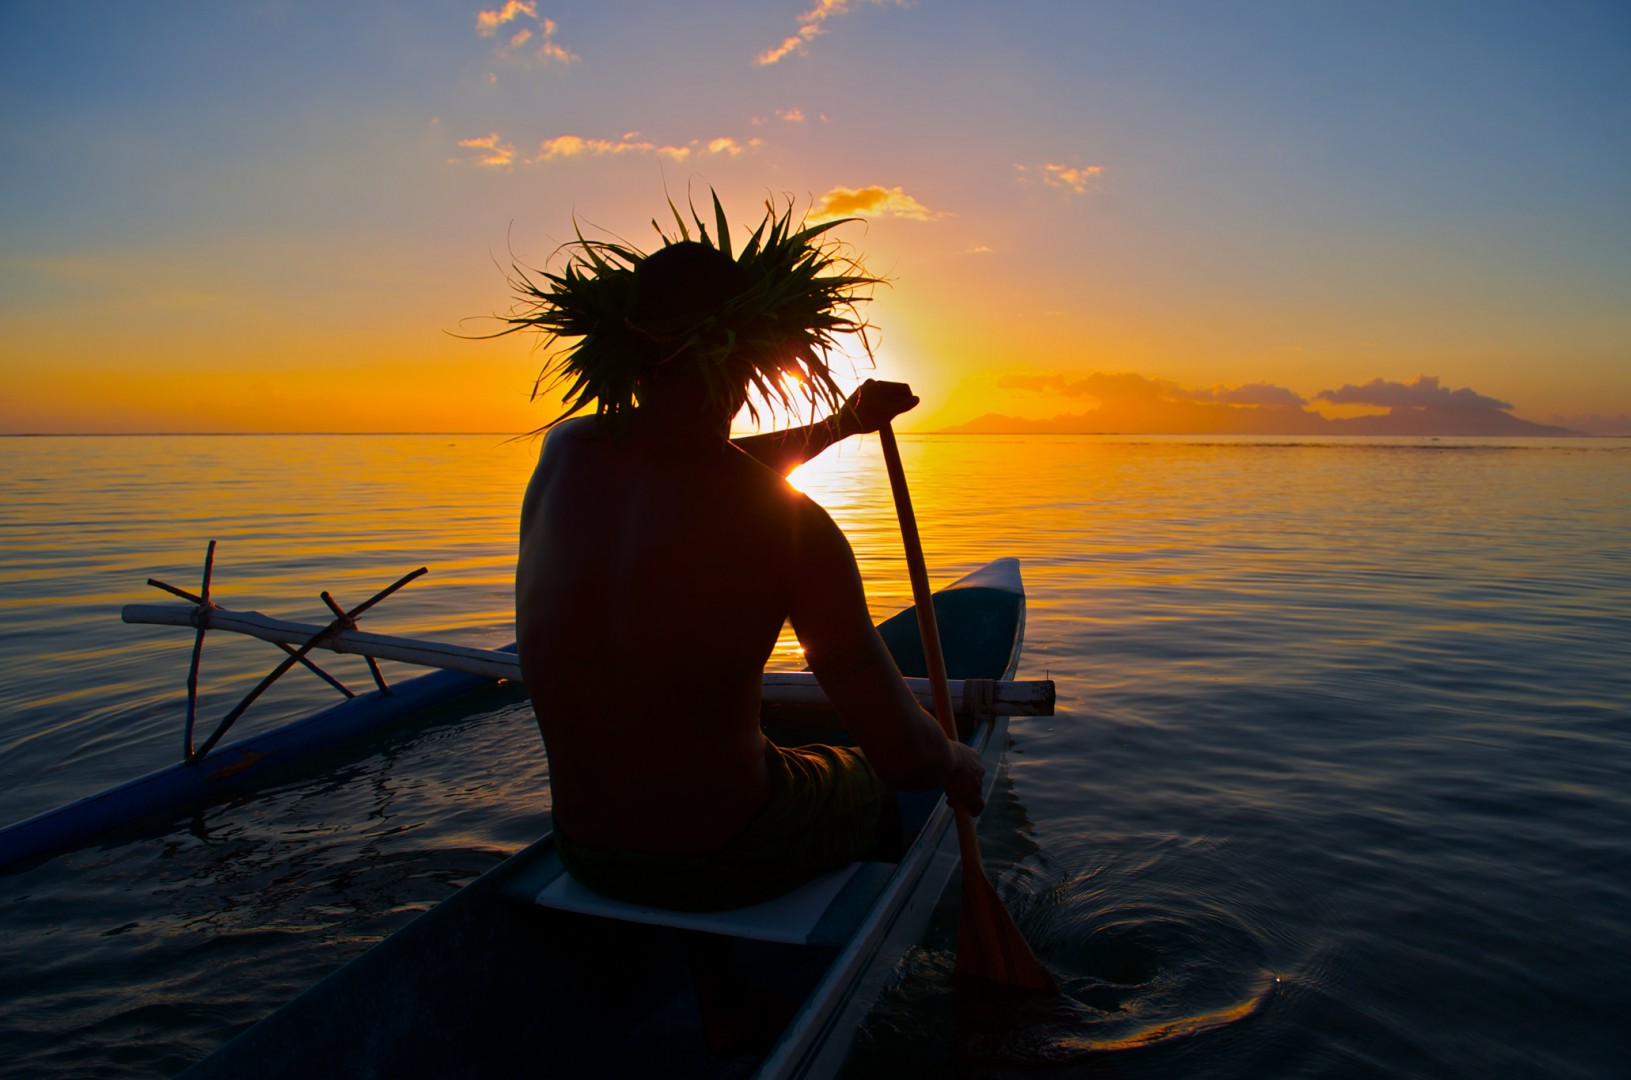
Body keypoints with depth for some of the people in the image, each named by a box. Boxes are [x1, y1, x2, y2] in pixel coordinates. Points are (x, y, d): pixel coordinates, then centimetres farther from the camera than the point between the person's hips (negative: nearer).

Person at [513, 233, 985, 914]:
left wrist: (842, 423, 22)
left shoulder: (564, 449, -8)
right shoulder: (794, 525, -24)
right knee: (883, 788, 27)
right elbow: (903, 753, -19)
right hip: (722, 863, -5)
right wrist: (957, 764, 4)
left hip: (582, 851, 6)